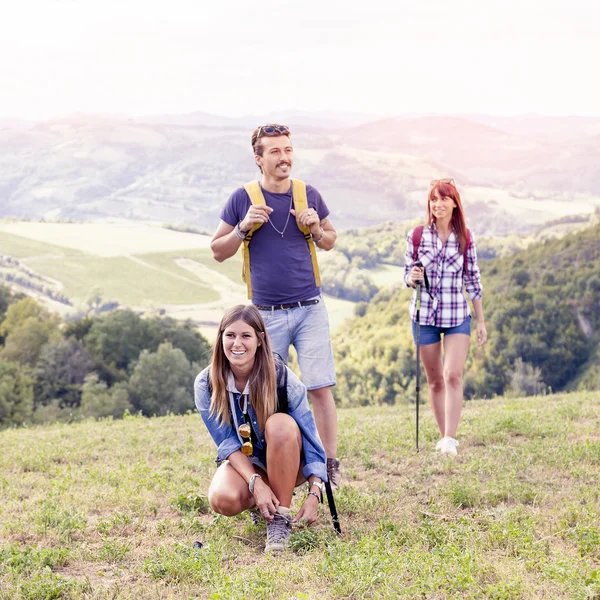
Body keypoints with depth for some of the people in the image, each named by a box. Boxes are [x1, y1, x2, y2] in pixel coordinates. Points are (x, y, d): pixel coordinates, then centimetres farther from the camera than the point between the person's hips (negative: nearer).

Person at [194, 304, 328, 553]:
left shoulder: (282, 377, -22)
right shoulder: (206, 384, -16)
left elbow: (310, 438, -20)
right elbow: (227, 442, -14)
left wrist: (314, 494, -31)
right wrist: (256, 484, -29)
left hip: (288, 462, -1)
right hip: (244, 463, 1)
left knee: (280, 424, -35)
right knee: (223, 500, -33)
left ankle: (281, 518, -23)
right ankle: (259, 503, 5)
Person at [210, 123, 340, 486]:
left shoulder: (308, 194, 5)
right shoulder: (243, 199, 1)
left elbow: (331, 241, 17)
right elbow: (218, 251, 5)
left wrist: (316, 229, -5)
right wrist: (244, 227, -12)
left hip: (310, 309, 0)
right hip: (266, 315, 0)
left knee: (320, 387, -4)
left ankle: (330, 465, 3)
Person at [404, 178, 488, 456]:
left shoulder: (465, 238, 0)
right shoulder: (416, 236, -1)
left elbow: (473, 280, 6)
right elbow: (408, 277, 5)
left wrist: (481, 320, 7)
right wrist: (413, 278, -20)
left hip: (457, 316, -1)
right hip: (425, 315, 1)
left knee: (453, 376, -15)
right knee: (435, 380, 8)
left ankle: (450, 439, -17)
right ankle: (443, 436, 20)